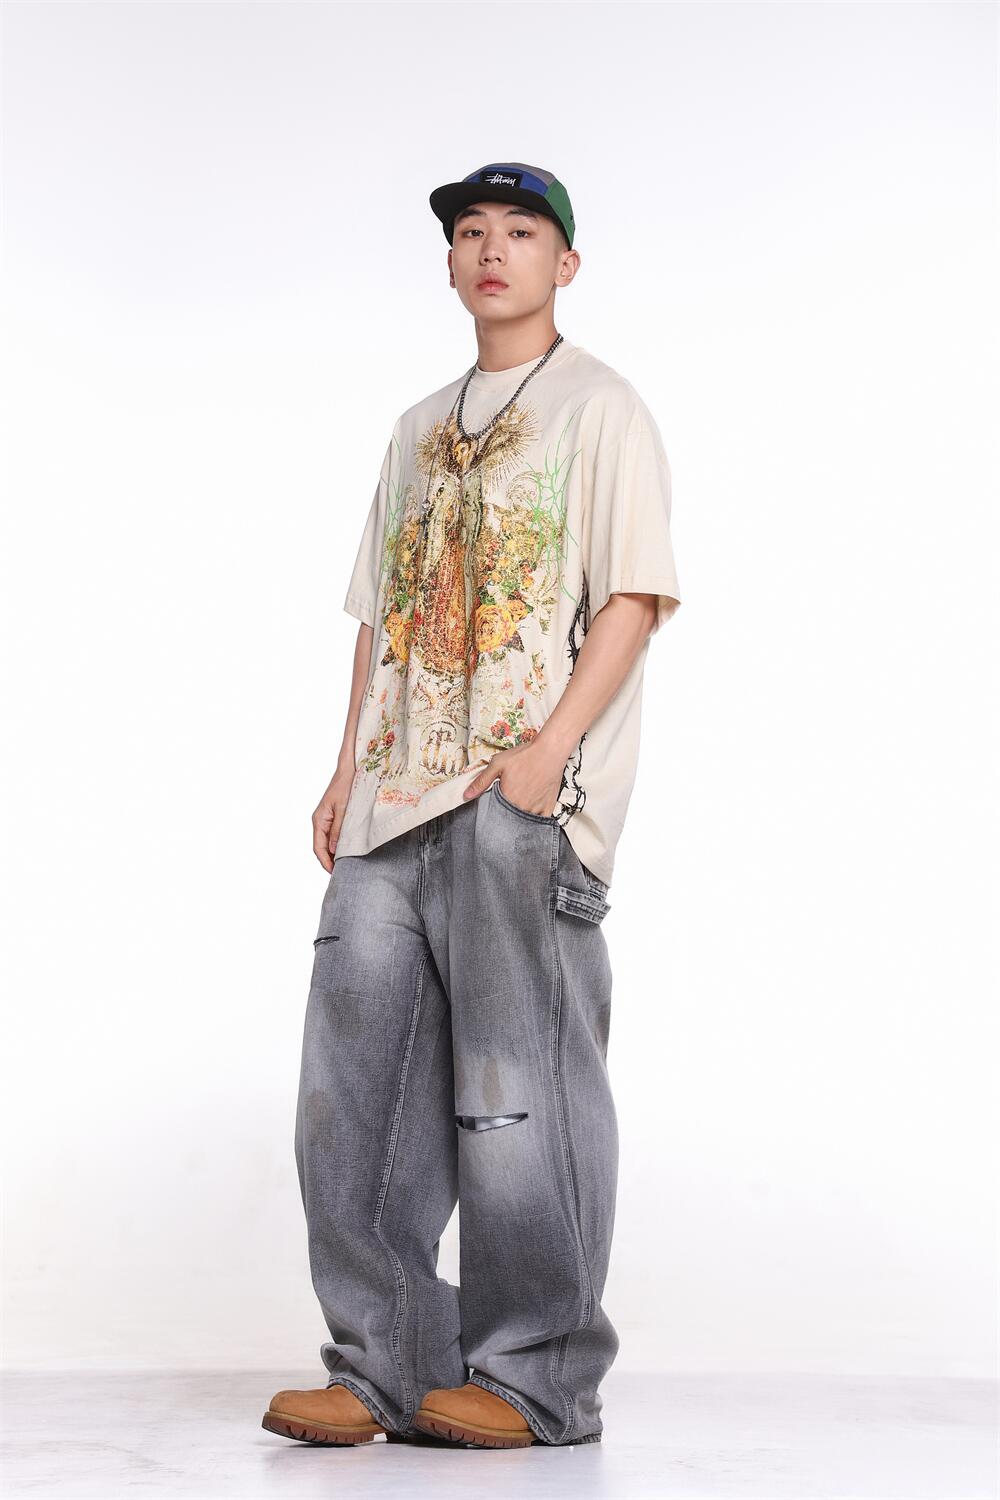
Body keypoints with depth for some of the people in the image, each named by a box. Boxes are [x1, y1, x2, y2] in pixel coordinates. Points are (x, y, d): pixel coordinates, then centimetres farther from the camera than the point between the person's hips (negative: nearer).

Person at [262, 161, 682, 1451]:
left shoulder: (598, 407, 5)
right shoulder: (420, 428, 24)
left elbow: (633, 595, -6)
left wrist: (551, 747, -18)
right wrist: (349, 766, 12)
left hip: (526, 791, -6)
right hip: (399, 793, 7)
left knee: (514, 1082, -6)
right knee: (353, 1078, 2)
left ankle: (536, 1378, 4)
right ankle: (387, 1367, 10)